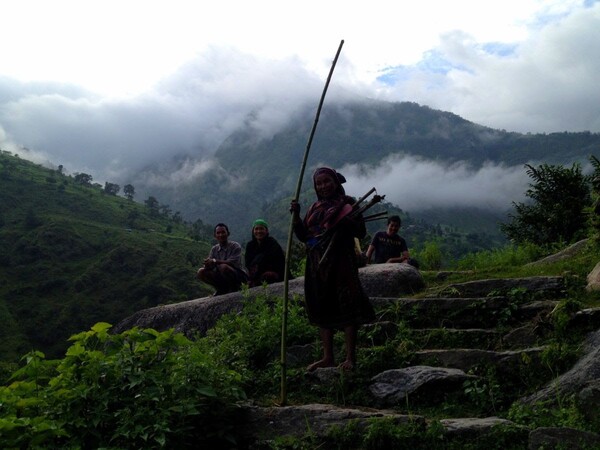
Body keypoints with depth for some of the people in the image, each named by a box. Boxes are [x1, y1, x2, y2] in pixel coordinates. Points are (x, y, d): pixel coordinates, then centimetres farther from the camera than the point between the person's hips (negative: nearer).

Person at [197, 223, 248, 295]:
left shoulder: (235, 246, -9)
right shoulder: (214, 249, 8)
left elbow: (232, 263, -24)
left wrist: (215, 261, -28)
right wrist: (208, 264, -26)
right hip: (222, 278, 5)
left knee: (223, 267, -35)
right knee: (201, 272, -11)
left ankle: (234, 289, -10)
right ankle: (222, 289, 2)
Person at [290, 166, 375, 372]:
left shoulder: (347, 204, 0)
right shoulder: (315, 208, 16)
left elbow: (361, 232, -7)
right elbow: (303, 235, 14)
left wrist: (345, 220, -23)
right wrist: (296, 215, 1)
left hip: (341, 264, -6)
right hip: (317, 265, 6)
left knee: (346, 308, -6)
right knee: (322, 309, 8)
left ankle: (350, 357, 0)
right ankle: (328, 357, 16)